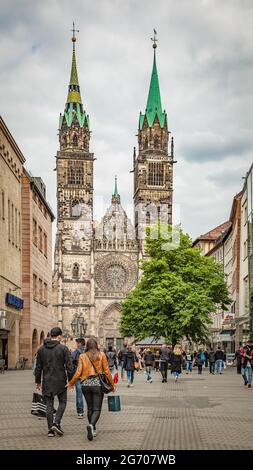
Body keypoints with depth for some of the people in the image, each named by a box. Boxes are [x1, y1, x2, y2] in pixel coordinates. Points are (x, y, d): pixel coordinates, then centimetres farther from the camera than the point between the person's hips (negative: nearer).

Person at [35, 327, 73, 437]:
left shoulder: (41, 349, 4)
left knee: (49, 404, 8)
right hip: (60, 380, -3)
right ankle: (56, 423, -4)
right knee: (62, 402, 12)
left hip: (47, 381, 3)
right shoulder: (63, 348, -7)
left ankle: (50, 429, 7)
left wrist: (38, 381, 15)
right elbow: (69, 366, -8)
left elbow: (38, 367, 7)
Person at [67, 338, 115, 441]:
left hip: (85, 384, 2)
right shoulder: (101, 355, -2)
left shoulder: (82, 356, 1)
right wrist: (112, 384, 10)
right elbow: (107, 371, -1)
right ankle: (91, 425, -26)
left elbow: (78, 373, -2)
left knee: (90, 408, 17)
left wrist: (71, 383, 13)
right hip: (98, 384, -2)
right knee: (97, 409, 0)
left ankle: (93, 430, 22)